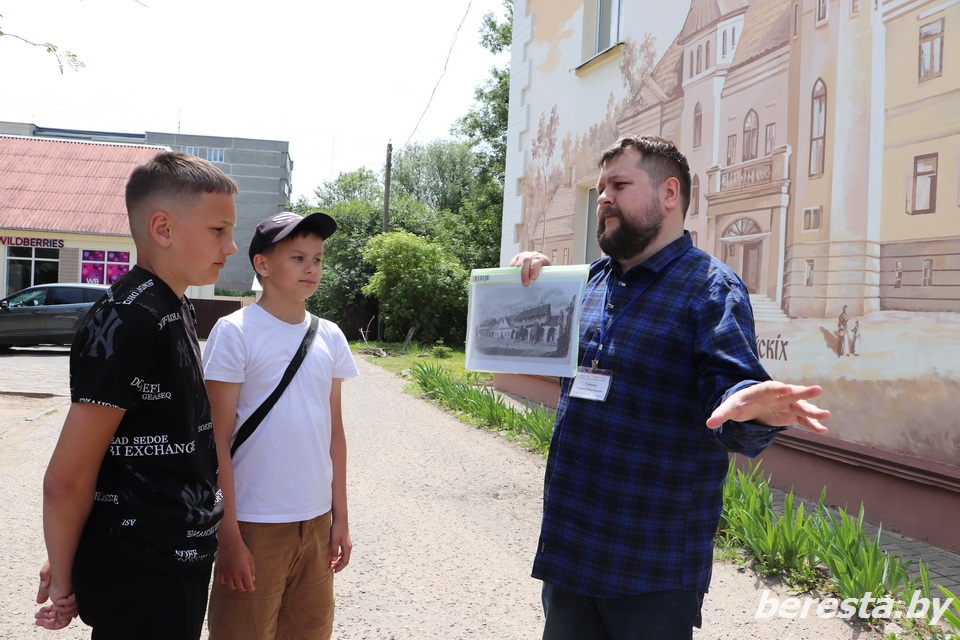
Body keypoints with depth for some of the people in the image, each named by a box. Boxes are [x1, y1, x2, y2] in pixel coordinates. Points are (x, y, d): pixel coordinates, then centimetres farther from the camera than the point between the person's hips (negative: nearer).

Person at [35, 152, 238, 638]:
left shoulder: (175, 311, 8)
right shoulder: (128, 320, -21)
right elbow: (66, 480, -20)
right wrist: (65, 581, -6)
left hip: (181, 562, 8)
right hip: (139, 579, -8)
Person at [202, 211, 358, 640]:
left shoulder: (330, 337, 6)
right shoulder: (235, 332, -9)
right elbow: (218, 441, -10)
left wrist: (340, 516, 10)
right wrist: (229, 535, -12)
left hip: (317, 523, 5)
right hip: (255, 525, -5)